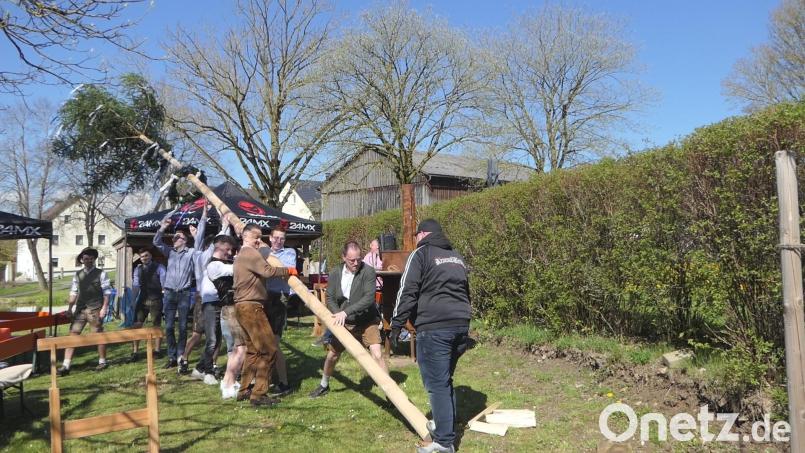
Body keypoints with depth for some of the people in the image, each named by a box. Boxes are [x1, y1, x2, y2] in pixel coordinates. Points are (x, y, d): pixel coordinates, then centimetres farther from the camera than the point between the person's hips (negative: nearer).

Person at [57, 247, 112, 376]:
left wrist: (104, 308, -10)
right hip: (80, 309, 4)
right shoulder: (77, 275, 11)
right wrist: (70, 307, 7)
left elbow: (107, 292, -4)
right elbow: (74, 292, 14)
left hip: (95, 309, -4)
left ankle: (102, 362, 18)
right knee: (73, 335, -1)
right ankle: (65, 366, 0)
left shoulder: (101, 274, -1)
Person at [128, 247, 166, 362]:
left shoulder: (159, 267, -2)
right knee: (136, 325, 0)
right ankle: (135, 352, 7)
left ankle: (157, 350, 16)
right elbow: (135, 286, 6)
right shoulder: (138, 269, 9)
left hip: (155, 300, -4)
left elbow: (164, 283, -7)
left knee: (157, 326, 6)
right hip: (142, 300, 4)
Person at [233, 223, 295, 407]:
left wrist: (264, 247, 17)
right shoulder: (250, 253, -12)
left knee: (253, 349, 16)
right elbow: (267, 271, -26)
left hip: (245, 306, 11)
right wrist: (288, 270, -15)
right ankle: (259, 394, -8)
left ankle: (244, 390, 21)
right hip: (251, 307, -11)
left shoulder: (243, 254, 23)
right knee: (268, 349, -10)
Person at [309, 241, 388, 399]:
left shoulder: (368, 271, -19)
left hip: (366, 322, -4)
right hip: (344, 323, 4)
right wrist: (338, 314, -23)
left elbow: (369, 298, -28)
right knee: (332, 355, 15)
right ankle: (324, 385, 42)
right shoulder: (335, 273, -5)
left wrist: (346, 312, -34)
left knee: (377, 354, -18)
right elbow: (330, 298, -3)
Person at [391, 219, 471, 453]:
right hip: (461, 325, 8)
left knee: (437, 384, -3)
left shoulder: (420, 254, -1)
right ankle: (445, 425, 31)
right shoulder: (457, 257, 22)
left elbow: (407, 292, -8)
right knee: (445, 379, 20)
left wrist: (396, 325, -4)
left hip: (434, 328, -8)